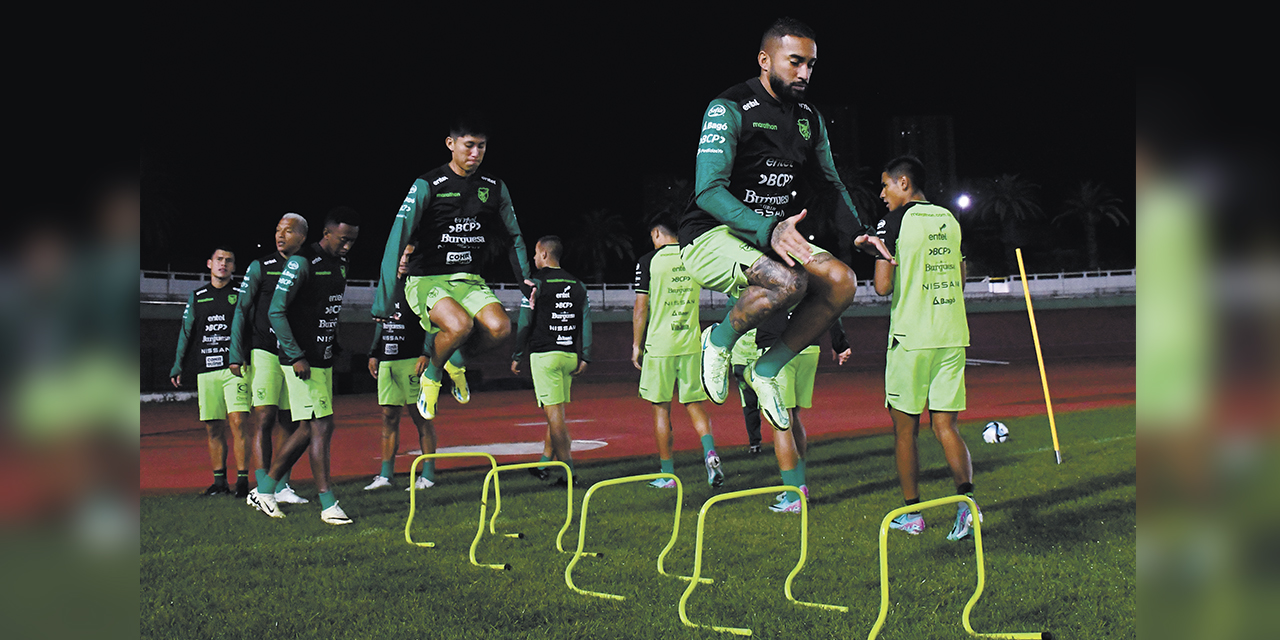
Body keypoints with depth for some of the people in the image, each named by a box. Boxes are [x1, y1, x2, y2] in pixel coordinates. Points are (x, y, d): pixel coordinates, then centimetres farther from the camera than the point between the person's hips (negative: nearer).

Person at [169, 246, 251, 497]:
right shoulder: (196, 297, 16)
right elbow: (186, 333, 18)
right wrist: (177, 365, 11)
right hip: (205, 370, 3)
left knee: (237, 423, -13)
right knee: (213, 428, 3)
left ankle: (242, 479, -10)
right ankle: (219, 481, 10)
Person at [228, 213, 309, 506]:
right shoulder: (261, 267, -2)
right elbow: (241, 312, -1)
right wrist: (237, 356, -8)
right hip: (264, 352, -4)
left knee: (290, 422, 6)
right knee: (264, 419, -11)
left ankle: (282, 486, 14)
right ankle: (262, 487, -10)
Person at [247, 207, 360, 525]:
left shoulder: (339, 264, 13)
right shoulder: (302, 262, -14)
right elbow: (276, 312, -16)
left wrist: (333, 350, 15)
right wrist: (296, 356, -18)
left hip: (323, 361, 9)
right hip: (302, 362, -9)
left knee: (308, 430, 11)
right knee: (322, 427, -9)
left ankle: (264, 491, 22)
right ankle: (328, 505, -3)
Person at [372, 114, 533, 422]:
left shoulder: (495, 187, 5)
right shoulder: (428, 185, -10)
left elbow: (514, 237, 20)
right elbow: (397, 241, -12)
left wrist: (525, 280, 13)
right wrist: (383, 301, -17)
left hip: (469, 280, 4)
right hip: (426, 280, -4)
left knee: (500, 327, -25)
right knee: (460, 324, -34)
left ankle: (457, 360, 9)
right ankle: (431, 375, -1)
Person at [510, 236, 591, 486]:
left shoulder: (537, 283, -5)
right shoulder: (576, 284, 12)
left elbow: (524, 323, -6)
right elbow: (586, 322, 8)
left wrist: (516, 356, 1)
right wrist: (584, 357, 9)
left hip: (544, 354, -6)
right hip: (569, 355, 6)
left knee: (554, 411, -6)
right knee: (555, 412, 15)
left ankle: (569, 472, -9)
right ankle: (544, 463, 23)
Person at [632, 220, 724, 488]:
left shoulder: (648, 262, -6)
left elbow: (641, 308, -5)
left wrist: (637, 345, 1)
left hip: (659, 345, -3)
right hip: (692, 344, 3)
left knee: (661, 409, 5)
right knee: (694, 404, 11)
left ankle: (667, 474, 8)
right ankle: (710, 452, -13)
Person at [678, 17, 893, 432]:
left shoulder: (809, 119, 10)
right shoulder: (730, 109, -14)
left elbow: (830, 186, 21)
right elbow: (709, 190, -24)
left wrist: (855, 233, 1)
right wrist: (768, 230, -39)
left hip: (774, 237, 7)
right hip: (711, 236, -7)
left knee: (841, 281, -18)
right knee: (789, 282, -35)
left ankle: (767, 371, -3)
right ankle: (720, 341, -6)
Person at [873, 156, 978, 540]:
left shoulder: (893, 223, -7)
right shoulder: (949, 220, 12)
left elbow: (883, 286, -13)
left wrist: (880, 258, 7)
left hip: (910, 338, -5)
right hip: (952, 336, 5)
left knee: (905, 429, 7)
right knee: (945, 427, 5)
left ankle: (912, 513, 14)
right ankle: (966, 497, -15)